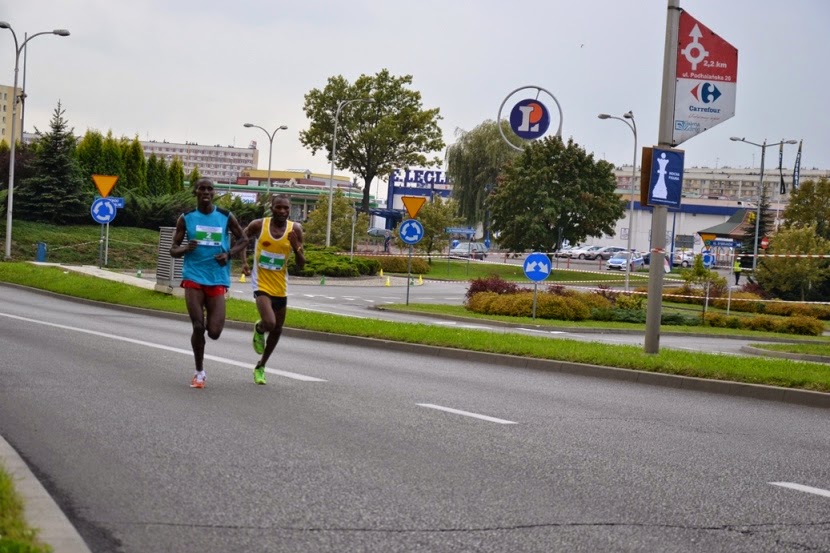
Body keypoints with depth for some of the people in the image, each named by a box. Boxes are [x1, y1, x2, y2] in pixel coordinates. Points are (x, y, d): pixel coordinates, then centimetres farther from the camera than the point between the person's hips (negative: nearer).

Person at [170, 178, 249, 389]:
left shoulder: (226, 217, 3)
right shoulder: (186, 218, 3)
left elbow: (243, 239, 14)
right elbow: (173, 250, 6)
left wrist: (229, 254, -5)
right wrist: (185, 248, -17)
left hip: (217, 279, 0)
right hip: (193, 278, 0)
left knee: (214, 332, -7)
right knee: (198, 327, -8)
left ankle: (212, 320, 32)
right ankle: (199, 372, 10)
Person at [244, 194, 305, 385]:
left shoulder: (295, 229, -6)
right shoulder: (258, 225, -9)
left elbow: (300, 265, -2)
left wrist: (296, 247, -20)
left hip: (281, 286, 4)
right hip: (261, 284, -3)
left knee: (277, 329, 14)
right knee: (269, 324, -25)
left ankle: (260, 367, 36)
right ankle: (259, 329, 14)